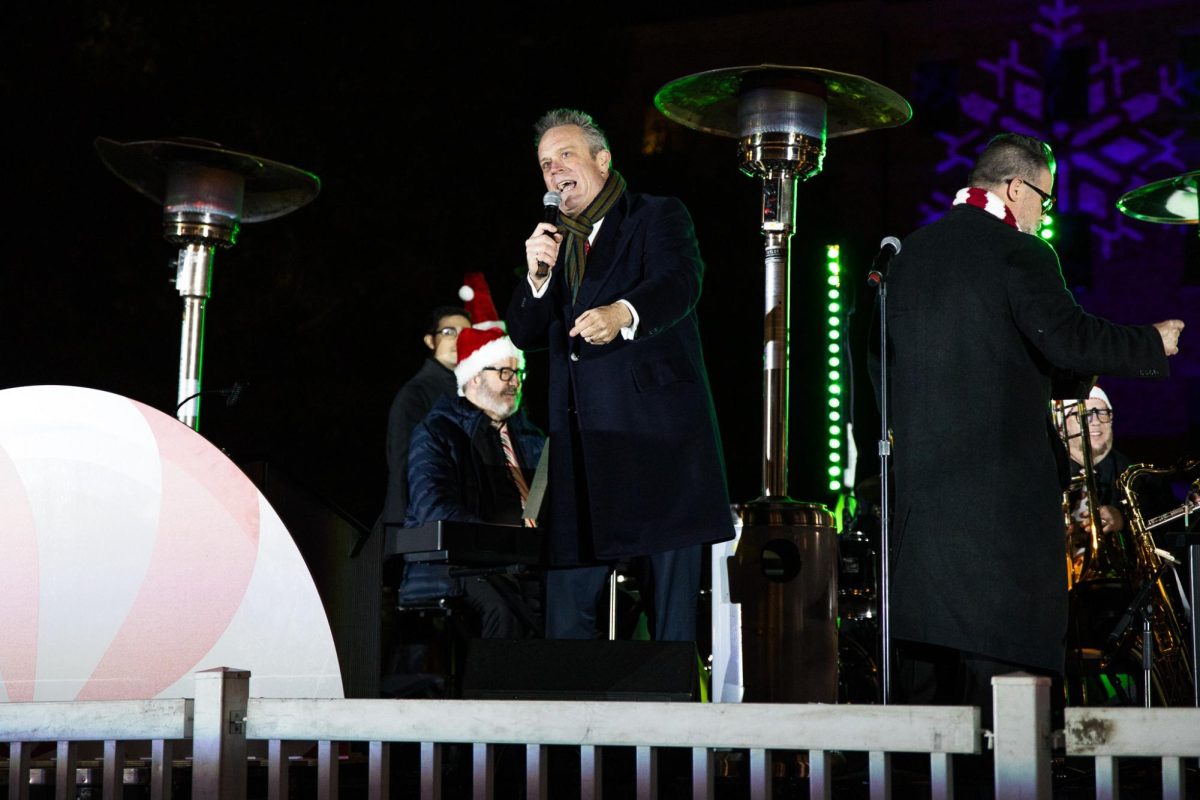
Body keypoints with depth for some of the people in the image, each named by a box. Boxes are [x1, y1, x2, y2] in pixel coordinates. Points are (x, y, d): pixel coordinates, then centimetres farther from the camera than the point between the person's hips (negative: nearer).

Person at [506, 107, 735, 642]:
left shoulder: (658, 217, 3)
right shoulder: (554, 242, 21)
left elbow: (679, 282, -17)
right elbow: (523, 334, 16)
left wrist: (621, 313, -37)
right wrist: (537, 275, -3)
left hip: (658, 438, -5)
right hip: (581, 448, 6)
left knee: (671, 612, -2)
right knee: (564, 612, 3)